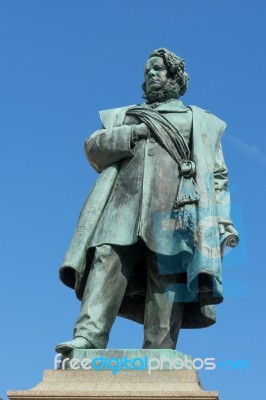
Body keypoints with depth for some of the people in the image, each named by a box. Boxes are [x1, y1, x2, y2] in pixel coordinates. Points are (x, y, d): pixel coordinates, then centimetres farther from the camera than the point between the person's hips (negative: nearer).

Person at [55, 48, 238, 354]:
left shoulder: (202, 121, 27)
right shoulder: (126, 115, 32)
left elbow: (217, 176, 18)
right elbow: (94, 148, 16)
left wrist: (223, 220, 3)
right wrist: (133, 133, 1)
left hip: (174, 203, -1)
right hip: (125, 197, 1)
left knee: (167, 274, -15)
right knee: (108, 260, -22)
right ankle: (88, 337, -33)